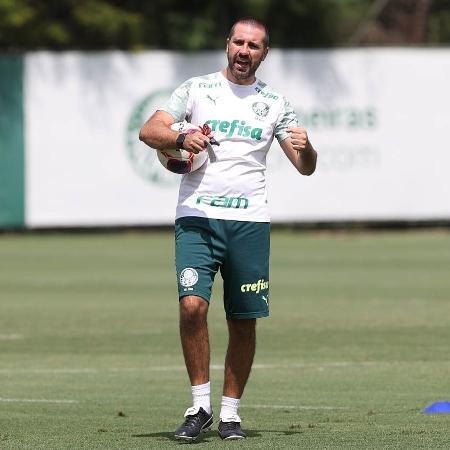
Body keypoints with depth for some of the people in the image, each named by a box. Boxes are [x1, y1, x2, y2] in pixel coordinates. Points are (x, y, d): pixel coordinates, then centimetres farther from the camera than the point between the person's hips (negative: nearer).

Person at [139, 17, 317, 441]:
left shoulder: (274, 102, 11)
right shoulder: (196, 88, 8)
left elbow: (305, 168, 11)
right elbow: (149, 131, 0)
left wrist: (304, 147, -13)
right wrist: (180, 138, -21)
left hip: (249, 222, 2)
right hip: (196, 217, -2)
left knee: (244, 322, 2)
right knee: (192, 305, -18)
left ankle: (230, 413, 14)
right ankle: (200, 404, -6)